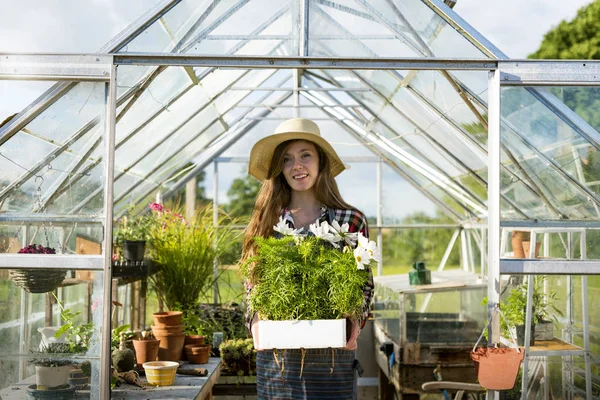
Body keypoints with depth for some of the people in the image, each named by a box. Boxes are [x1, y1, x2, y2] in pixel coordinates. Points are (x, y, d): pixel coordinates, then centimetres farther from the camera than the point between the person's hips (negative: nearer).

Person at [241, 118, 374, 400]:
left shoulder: (351, 220, -1)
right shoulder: (265, 223, 3)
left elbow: (364, 285, 6)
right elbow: (252, 286, 9)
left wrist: (356, 321, -10)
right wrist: (255, 322, -8)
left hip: (333, 354, -1)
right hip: (276, 356, 1)